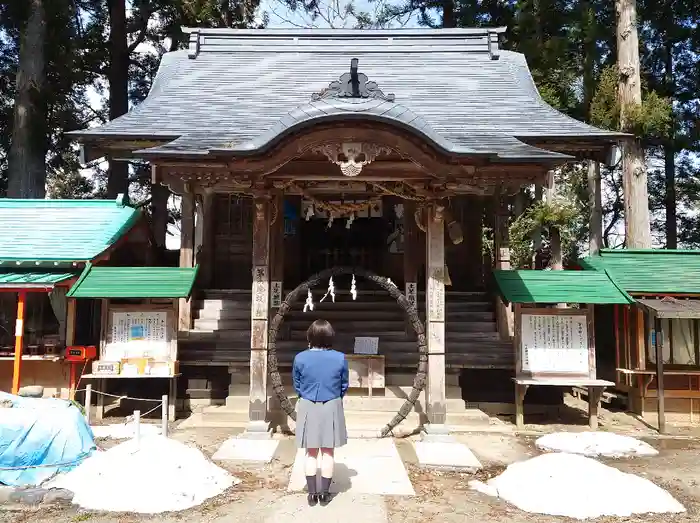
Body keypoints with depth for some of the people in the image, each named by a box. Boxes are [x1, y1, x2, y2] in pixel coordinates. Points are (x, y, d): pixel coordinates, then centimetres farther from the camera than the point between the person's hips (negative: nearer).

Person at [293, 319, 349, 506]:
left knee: (311, 453, 11)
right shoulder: (340, 358, -11)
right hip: (332, 408, 0)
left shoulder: (300, 358, -12)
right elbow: (344, 386, 2)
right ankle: (325, 493, 17)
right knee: (328, 452, 11)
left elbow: (297, 386, 2)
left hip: (308, 408, 0)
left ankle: (312, 493, 15)